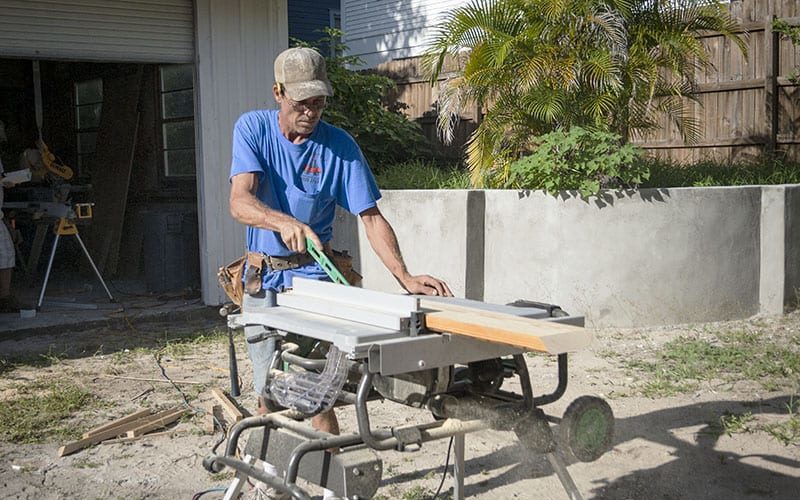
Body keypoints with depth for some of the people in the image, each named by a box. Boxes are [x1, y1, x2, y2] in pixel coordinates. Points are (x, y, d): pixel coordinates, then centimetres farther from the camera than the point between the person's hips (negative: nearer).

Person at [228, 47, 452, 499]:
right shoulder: (253, 129, -7)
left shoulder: (339, 146, -10)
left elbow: (371, 217, -12)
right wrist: (283, 222, -42)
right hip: (262, 276, 2)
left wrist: (406, 278, -24)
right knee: (269, 395, 13)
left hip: (312, 277, -2)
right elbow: (240, 202, -21)